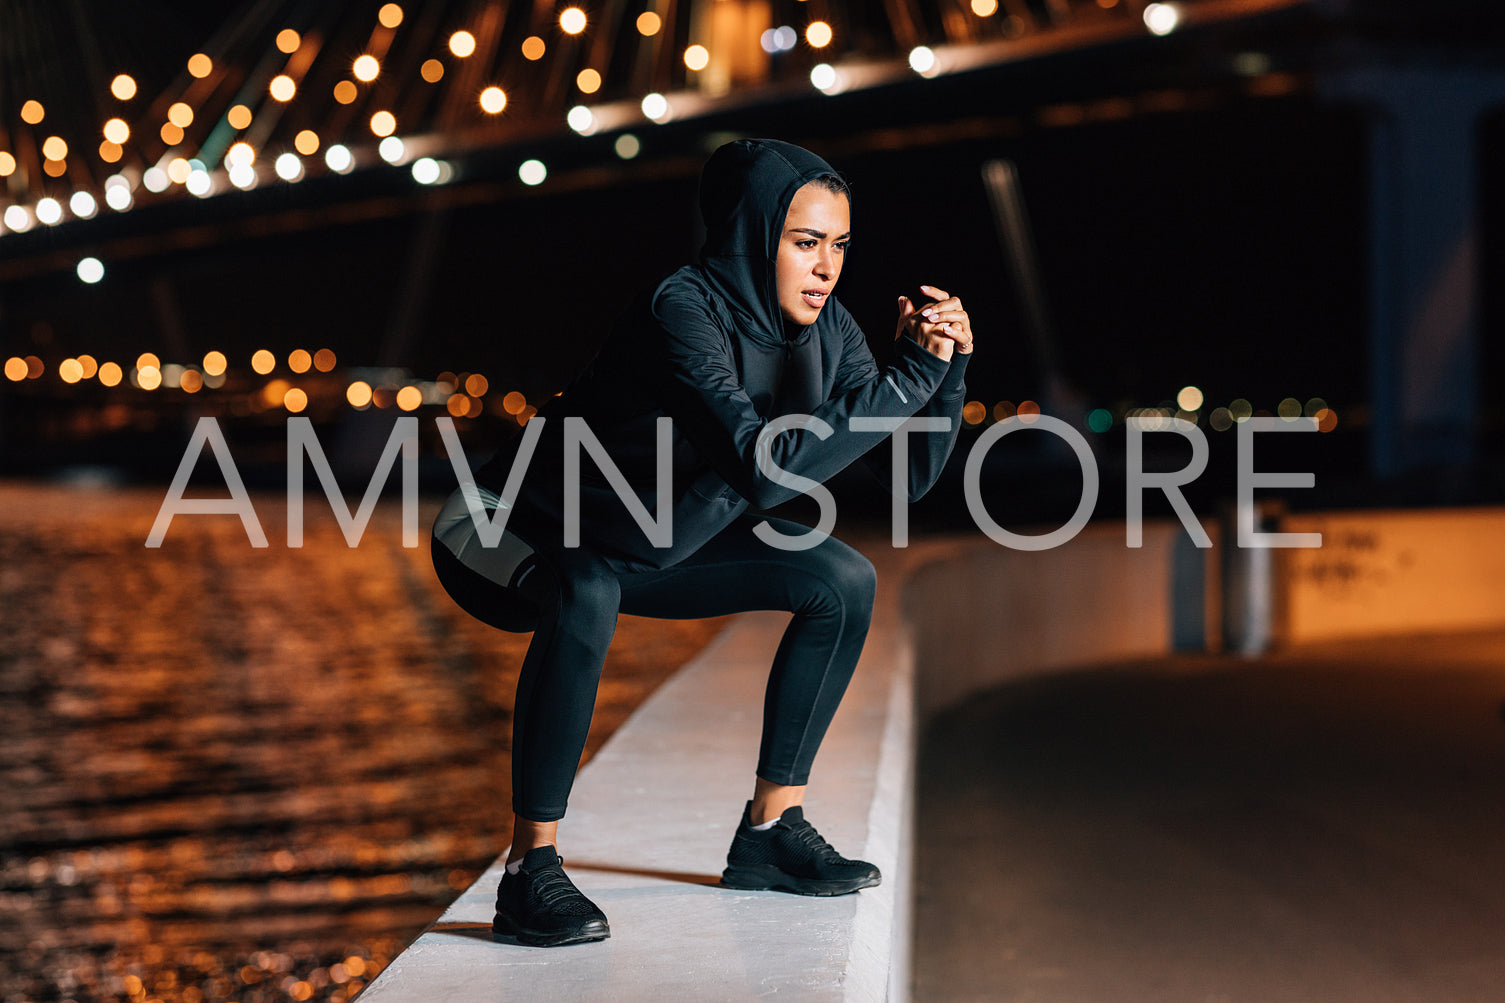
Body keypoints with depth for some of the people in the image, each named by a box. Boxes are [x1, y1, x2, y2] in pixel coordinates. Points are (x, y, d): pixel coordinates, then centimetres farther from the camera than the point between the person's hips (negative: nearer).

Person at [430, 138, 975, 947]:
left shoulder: (824, 329, -8)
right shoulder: (683, 310, -30)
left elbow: (911, 474, -8)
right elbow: (765, 467, -41)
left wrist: (946, 367, -23)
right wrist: (907, 377, -37)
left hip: (641, 546, 8)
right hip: (506, 537, -7)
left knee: (842, 580, -3)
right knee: (588, 597, -40)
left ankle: (770, 828, 5)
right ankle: (530, 871, -29)